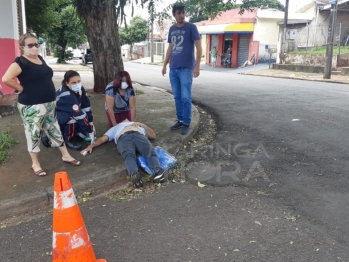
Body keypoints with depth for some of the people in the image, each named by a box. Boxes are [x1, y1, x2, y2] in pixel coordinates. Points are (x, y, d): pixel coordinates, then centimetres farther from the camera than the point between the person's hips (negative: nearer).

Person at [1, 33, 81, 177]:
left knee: (54, 129, 16)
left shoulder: (40, 58, 11)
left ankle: (66, 155, 27)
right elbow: (6, 79, -27)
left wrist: (48, 93, 12)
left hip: (49, 103, 8)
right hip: (31, 106, -8)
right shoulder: (20, 62, -15)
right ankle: (35, 164, 17)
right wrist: (22, 88, -16)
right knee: (33, 133, 4)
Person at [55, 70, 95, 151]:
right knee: (72, 117, -34)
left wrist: (91, 122, -13)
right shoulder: (66, 95, -34)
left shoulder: (80, 89, -12)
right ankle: (68, 140, -15)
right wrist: (90, 131, -34)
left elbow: (86, 106, -9)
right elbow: (78, 114, -36)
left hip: (68, 114, 8)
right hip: (56, 117, -8)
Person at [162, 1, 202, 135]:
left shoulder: (191, 27, -4)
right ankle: (180, 120, 20)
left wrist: (197, 66, -15)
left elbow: (198, 47, -7)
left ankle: (186, 123, 4)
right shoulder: (172, 29, 13)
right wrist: (165, 65, 17)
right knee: (177, 96, 10)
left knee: (185, 97, -5)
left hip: (186, 68, -6)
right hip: (173, 68, 6)